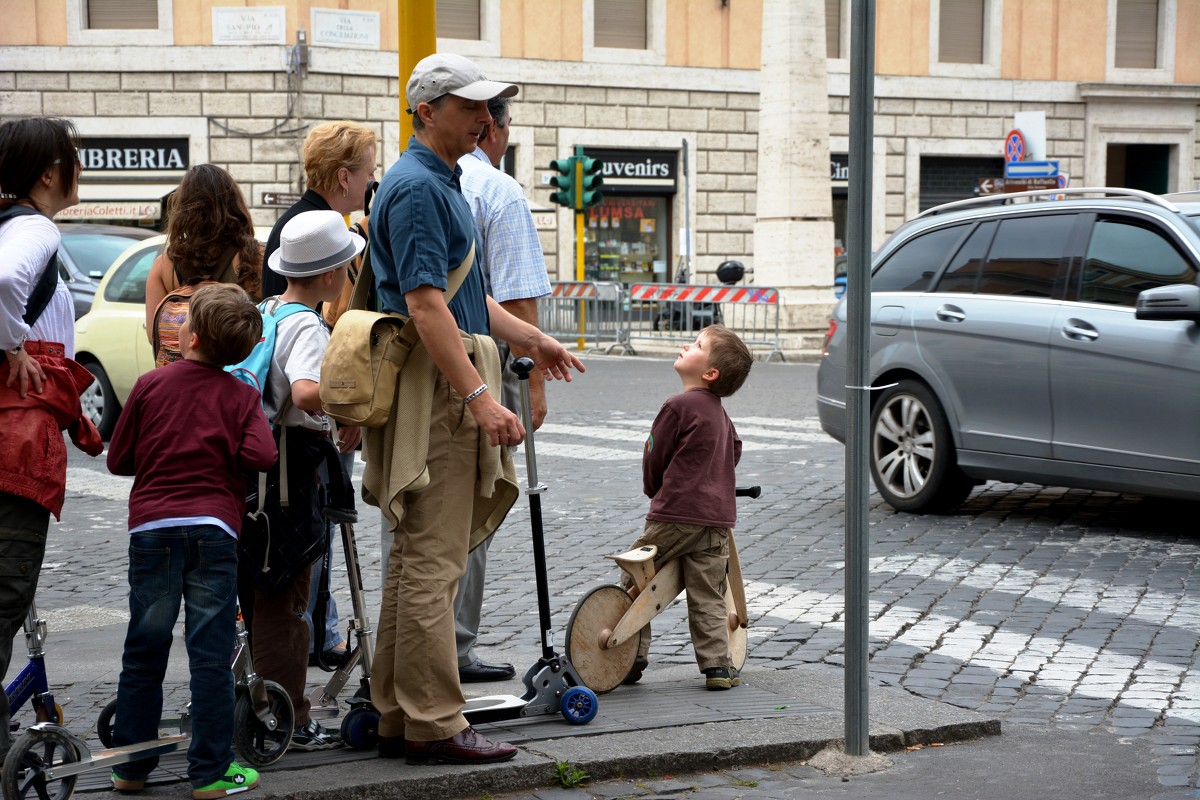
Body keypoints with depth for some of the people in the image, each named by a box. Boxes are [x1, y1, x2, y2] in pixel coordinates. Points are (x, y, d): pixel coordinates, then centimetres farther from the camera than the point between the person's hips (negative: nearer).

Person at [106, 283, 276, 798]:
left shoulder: (150, 385, 3)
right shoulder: (241, 396, 2)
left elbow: (118, 460, 9)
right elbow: (261, 456, -12)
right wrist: (222, 457, 9)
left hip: (152, 525, 1)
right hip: (213, 528, -1)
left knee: (143, 653, 10)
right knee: (211, 655, 1)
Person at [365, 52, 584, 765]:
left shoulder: (442, 183, 20)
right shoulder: (417, 186, -13)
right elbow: (425, 305, -22)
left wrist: (530, 339, 32)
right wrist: (481, 397, -25)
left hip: (447, 390, 11)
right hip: (437, 390, -11)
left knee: (416, 559, 13)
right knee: (433, 562, -7)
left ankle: (399, 718, 19)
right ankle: (435, 725, -3)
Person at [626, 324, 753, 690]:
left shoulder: (678, 407, -11)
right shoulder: (720, 412, 12)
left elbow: (654, 458, -4)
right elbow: (734, 451, 26)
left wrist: (654, 490, 15)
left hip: (674, 514, -7)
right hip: (717, 516, 7)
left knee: (633, 581, 8)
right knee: (708, 597, 10)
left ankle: (632, 657, 9)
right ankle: (718, 665, 4)